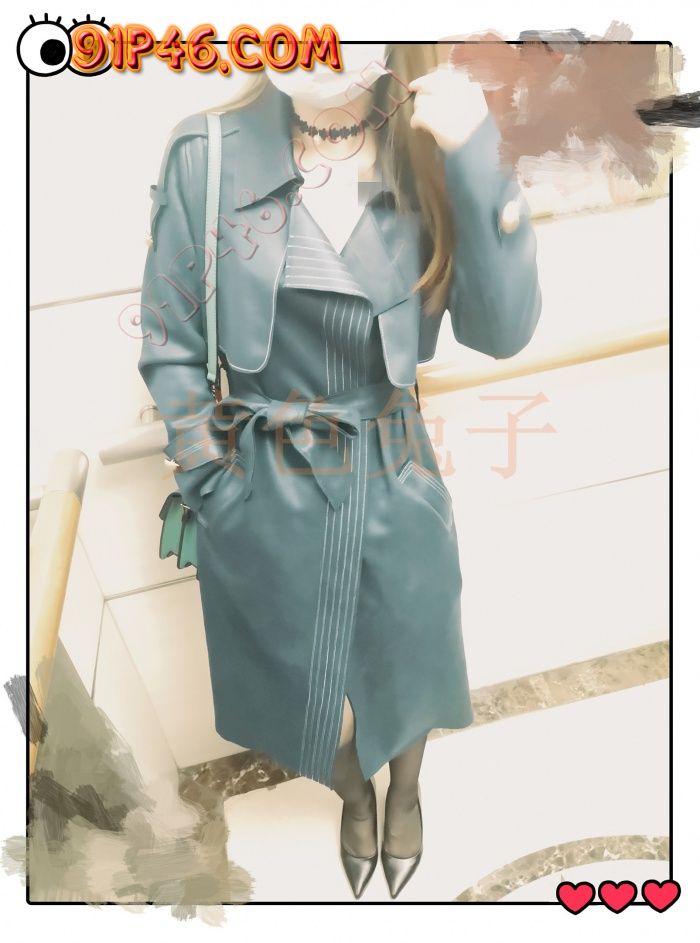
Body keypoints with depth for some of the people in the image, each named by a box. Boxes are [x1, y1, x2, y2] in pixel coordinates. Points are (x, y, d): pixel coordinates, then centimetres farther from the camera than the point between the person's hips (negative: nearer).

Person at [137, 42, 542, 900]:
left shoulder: (428, 154, -7)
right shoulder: (206, 154, -12)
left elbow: (502, 331, -15)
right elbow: (170, 347, -5)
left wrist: (477, 164, -25)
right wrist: (214, 490, -6)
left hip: (396, 475, 1)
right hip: (264, 485, 0)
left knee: (402, 655, 22)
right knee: (301, 667, 21)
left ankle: (405, 793, 59)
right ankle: (353, 795, 58)